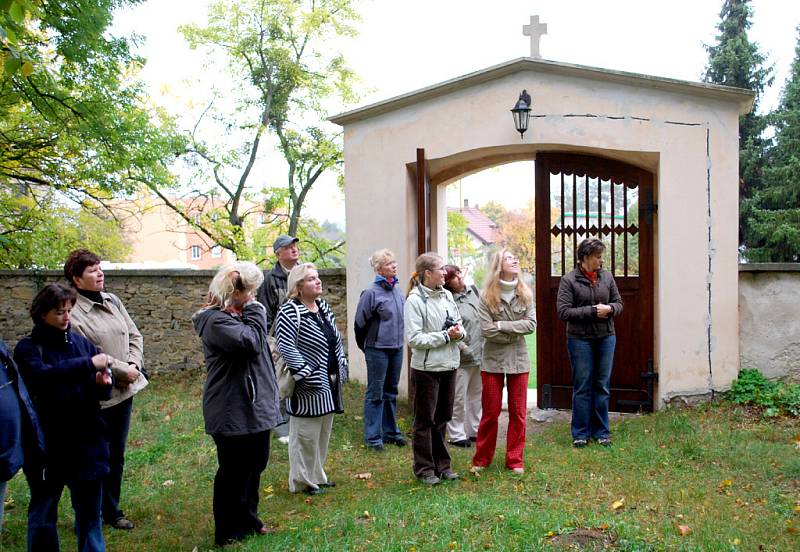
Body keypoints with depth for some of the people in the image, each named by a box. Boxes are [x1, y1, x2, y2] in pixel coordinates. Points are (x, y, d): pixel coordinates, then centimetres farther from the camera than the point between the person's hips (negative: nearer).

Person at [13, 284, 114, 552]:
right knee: (42, 514, 12)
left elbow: (103, 391, 4)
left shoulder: (81, 342, 5)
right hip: (47, 446, -3)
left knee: (90, 513, 13)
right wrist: (88, 364, -31)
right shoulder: (28, 348, -5)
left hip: (86, 442, 3)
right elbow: (43, 376, -27)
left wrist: (103, 382, -18)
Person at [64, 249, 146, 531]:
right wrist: (123, 370, -14)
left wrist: (134, 365, -5)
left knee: (117, 454, 16)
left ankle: (112, 510, 31)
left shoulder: (112, 301, 6)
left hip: (124, 391, 7)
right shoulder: (74, 313, -16)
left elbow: (134, 335, 11)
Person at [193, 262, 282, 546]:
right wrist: (255, 311, -15)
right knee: (234, 472, 3)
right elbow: (250, 342, -28)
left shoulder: (239, 315, 13)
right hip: (233, 412, -10)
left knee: (255, 464, 19)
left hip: (255, 406, 10)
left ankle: (248, 519, 35)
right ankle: (228, 532, 19)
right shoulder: (216, 320, -18)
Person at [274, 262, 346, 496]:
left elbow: (336, 338, 18)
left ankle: (317, 475, 31)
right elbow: (286, 347, -22)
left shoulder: (323, 306, 10)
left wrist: (341, 365, 11)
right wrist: (306, 373, -22)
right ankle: (302, 481, 15)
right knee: (305, 435, 1)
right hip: (308, 388, -8)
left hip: (329, 384, 9)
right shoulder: (290, 312, -16)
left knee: (323, 433, 18)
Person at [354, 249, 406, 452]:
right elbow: (360, 323, -8)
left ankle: (390, 431, 28)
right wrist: (366, 346, 3)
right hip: (378, 349, -6)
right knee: (375, 393, 2)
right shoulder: (371, 293, -15)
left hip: (397, 348, 7)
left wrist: (399, 340, 16)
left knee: (391, 391, 16)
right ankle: (373, 437, 10)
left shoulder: (398, 290, 5)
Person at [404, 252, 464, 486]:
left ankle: (442, 465, 28)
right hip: (426, 368, -6)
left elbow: (459, 325, 16)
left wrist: (459, 332, -8)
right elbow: (414, 339, -19)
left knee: (442, 418, 16)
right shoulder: (415, 300, -14)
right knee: (425, 420, 6)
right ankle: (424, 469, 18)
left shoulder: (447, 296, 6)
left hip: (449, 366, 6)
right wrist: (446, 336, -17)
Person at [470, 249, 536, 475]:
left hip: (519, 359, 2)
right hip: (493, 360, -2)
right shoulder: (487, 296, -8)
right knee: (490, 412, 5)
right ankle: (482, 458, 19)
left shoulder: (525, 294, 0)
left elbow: (531, 324, -10)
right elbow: (486, 330, -14)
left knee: (518, 412, 7)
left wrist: (502, 325, -15)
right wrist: (514, 335, -11)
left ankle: (515, 459, 19)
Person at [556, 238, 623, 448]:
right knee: (582, 387, 3)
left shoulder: (607, 276, 4)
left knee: (602, 386, 10)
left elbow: (618, 303, 12)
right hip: (580, 339, -4)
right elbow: (563, 312, -14)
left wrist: (609, 308, -11)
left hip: (606, 338, 4)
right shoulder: (569, 280, -8)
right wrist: (592, 311, -17)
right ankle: (581, 433, 14)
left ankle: (601, 431, 22)